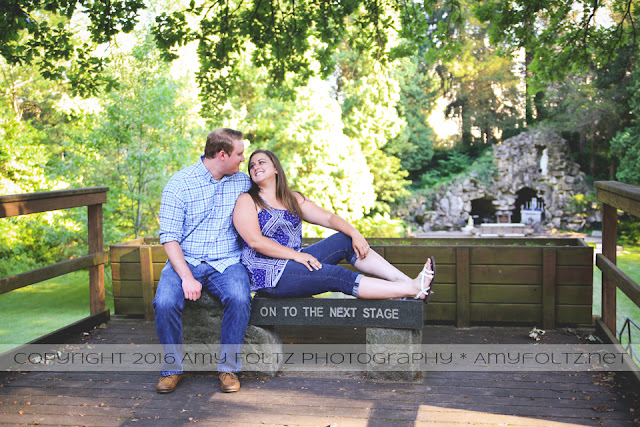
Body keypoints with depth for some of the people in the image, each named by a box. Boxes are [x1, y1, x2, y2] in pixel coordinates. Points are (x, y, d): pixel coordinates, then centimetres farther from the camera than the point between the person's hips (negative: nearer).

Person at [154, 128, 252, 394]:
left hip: (227, 262, 2)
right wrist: (187, 277, -20)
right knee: (165, 303, -28)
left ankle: (228, 367, -10)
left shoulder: (243, 182, 9)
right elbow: (169, 237, -8)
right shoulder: (179, 184, -4)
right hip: (185, 260, -1)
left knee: (239, 299, -30)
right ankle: (172, 368, -4)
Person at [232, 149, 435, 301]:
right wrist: (296, 255, -19)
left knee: (345, 240, -7)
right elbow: (255, 241, -14)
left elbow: (328, 217, 10)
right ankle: (413, 290, -27)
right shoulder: (247, 201, -1)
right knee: (337, 276, -21)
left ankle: (406, 281, -16)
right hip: (269, 275, -7)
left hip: (294, 261, 7)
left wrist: (354, 233, -8)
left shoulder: (293, 199, 18)